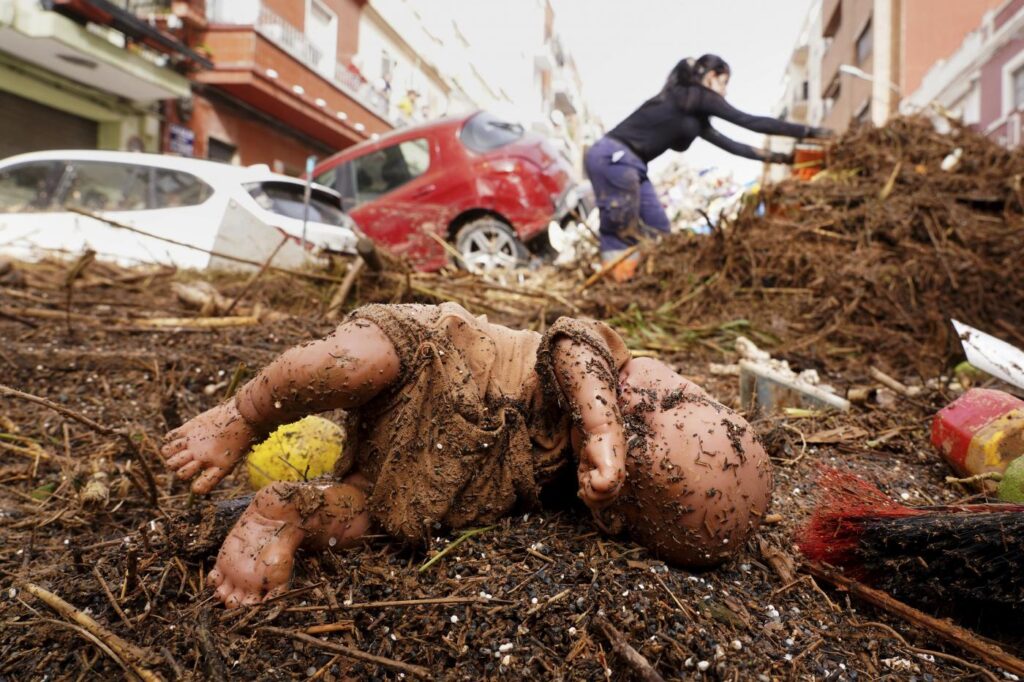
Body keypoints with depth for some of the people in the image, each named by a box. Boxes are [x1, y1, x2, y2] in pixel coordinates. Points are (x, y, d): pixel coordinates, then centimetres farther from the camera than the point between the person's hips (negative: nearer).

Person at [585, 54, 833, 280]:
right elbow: (751, 122, -4)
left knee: (657, 229, 9)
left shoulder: (693, 114, 22)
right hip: (613, 158, -10)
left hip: (622, 161, 10)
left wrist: (775, 157, 28)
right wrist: (809, 131, 0)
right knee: (622, 230, -10)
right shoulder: (698, 96, -4)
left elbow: (727, 144, 27)